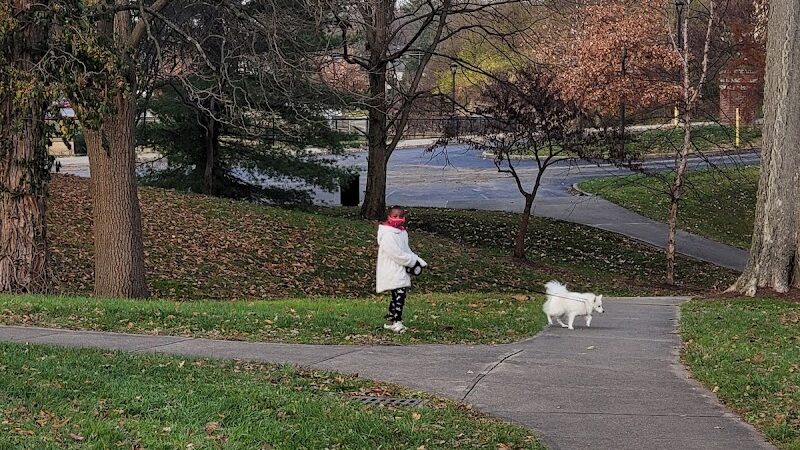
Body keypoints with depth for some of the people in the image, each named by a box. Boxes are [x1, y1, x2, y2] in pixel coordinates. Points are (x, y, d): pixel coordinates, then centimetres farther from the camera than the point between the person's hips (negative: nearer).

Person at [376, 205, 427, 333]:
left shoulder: (402, 232, 15)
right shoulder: (387, 234, -16)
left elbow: (407, 250, 21)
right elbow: (396, 254, -21)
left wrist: (419, 261, 6)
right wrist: (414, 261, -14)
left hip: (402, 271, 10)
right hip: (393, 272, -10)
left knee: (397, 296, 12)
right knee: (399, 295, -13)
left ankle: (390, 321, 20)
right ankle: (397, 322, -8)